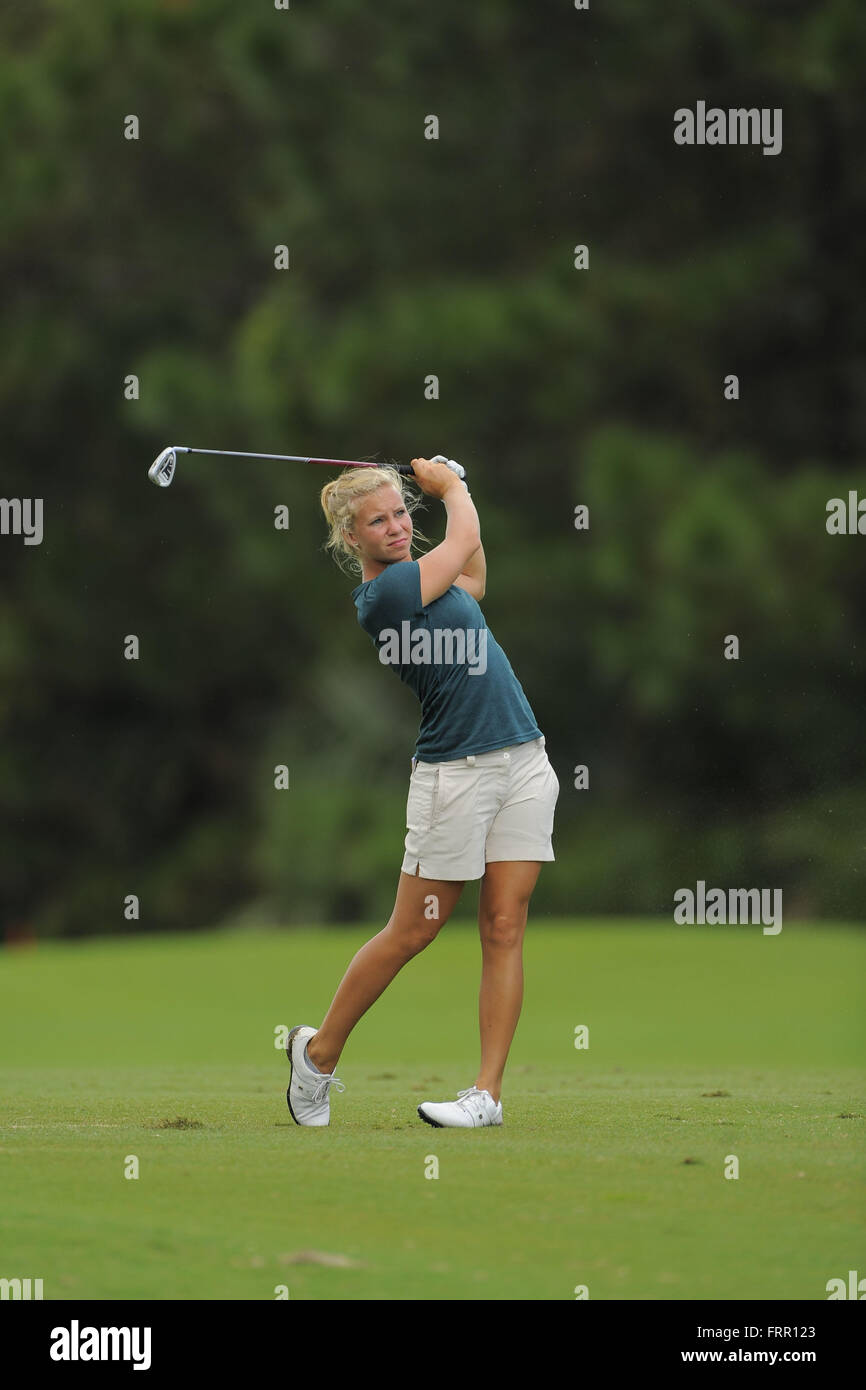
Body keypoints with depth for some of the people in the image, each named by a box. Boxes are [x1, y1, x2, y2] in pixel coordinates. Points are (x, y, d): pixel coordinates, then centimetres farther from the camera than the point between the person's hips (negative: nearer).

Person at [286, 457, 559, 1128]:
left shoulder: (415, 579, 11)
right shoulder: (384, 595, -14)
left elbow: (471, 574, 32)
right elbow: (465, 537, -2)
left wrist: (445, 485, 25)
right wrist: (450, 486, 16)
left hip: (524, 763, 7)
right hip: (455, 771, -7)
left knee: (504, 929, -1)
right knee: (411, 933, 1)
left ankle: (488, 1092, -1)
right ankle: (319, 1053, 20)